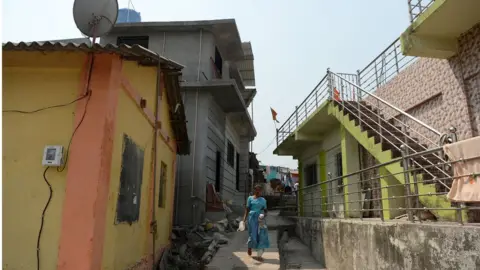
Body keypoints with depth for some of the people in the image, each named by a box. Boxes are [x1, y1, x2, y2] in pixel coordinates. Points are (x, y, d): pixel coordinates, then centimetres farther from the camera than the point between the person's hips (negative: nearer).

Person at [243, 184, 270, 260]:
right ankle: (250, 247, 35)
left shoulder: (263, 200, 11)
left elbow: (265, 210, 11)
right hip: (252, 217, -2)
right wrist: (245, 217, -9)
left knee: (261, 235, -6)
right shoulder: (250, 198, 5)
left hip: (260, 219, 2)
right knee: (252, 234, 1)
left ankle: (259, 255, 0)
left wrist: (264, 215, -9)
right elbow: (247, 208, 1)